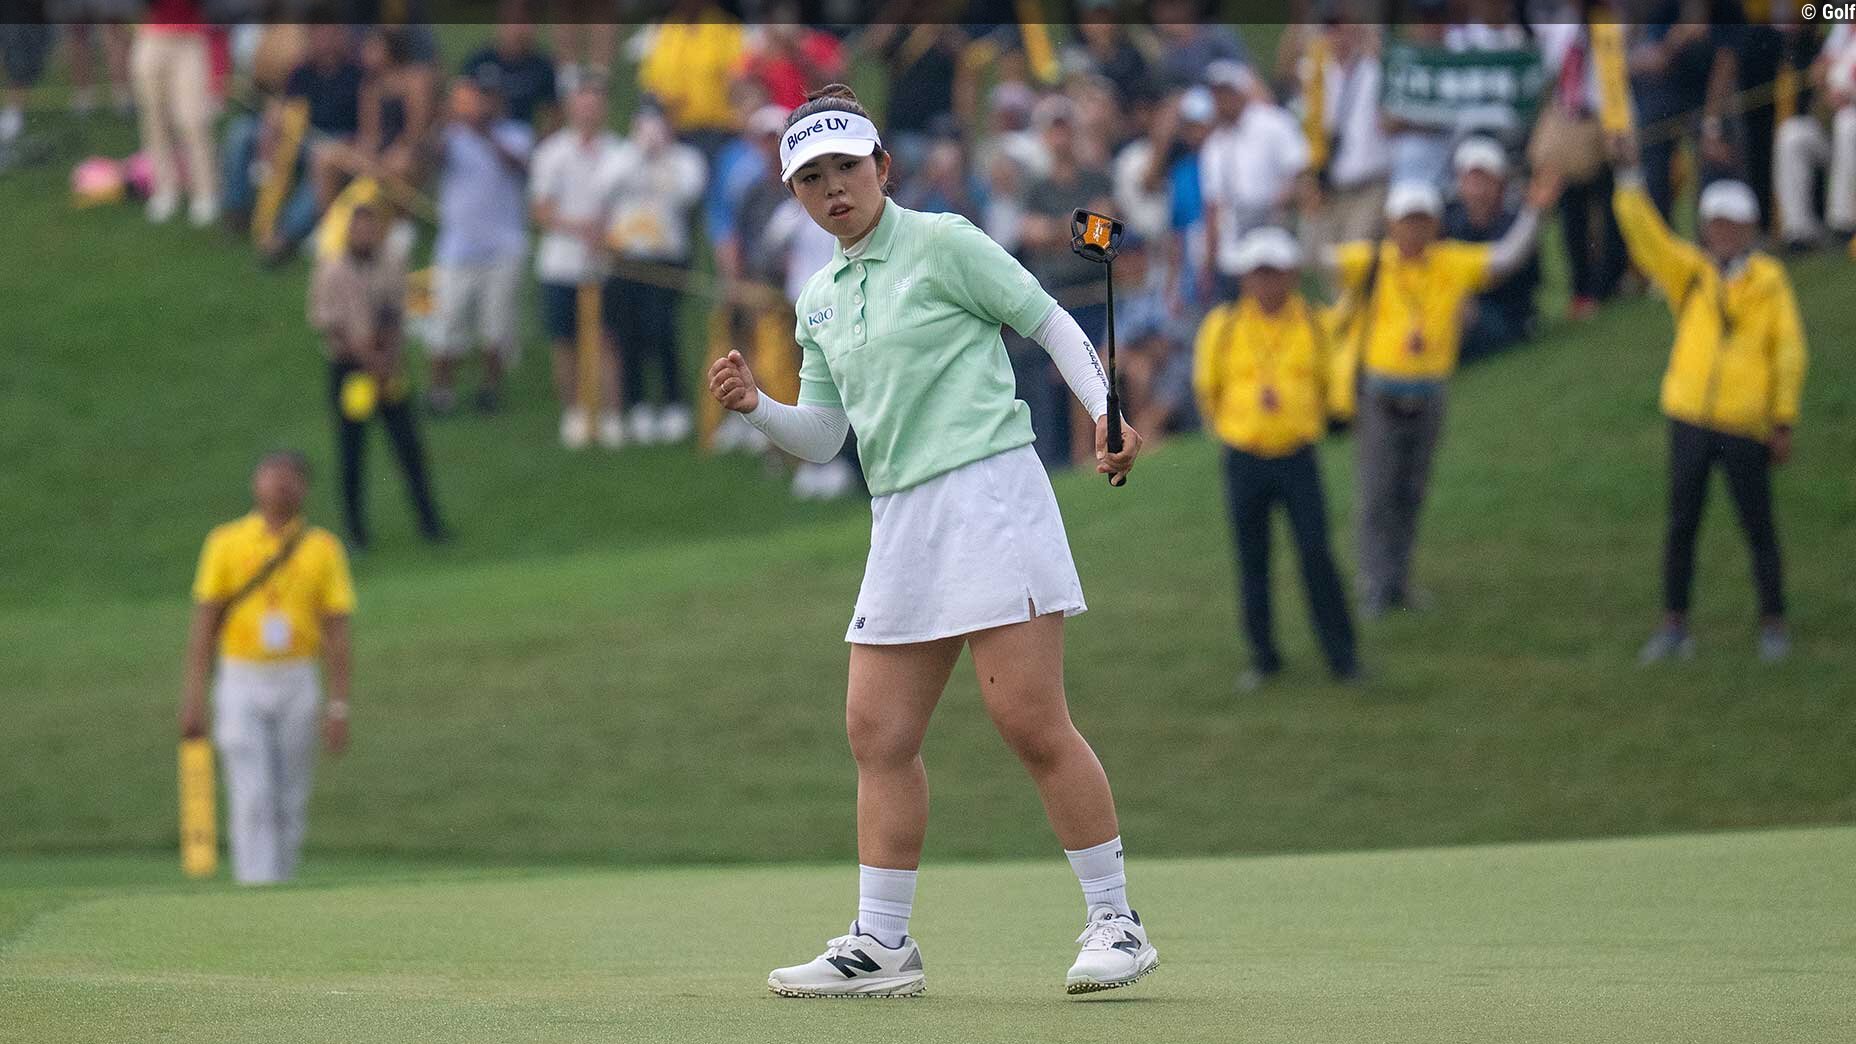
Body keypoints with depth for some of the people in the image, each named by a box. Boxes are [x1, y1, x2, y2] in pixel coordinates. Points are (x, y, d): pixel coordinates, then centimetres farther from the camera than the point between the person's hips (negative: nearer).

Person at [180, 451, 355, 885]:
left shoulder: (322, 548, 4)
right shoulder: (226, 543, 3)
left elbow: (336, 632, 2)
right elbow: (204, 622, 3)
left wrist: (338, 706, -4)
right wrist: (194, 695, -5)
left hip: (298, 684, 1)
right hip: (241, 682, -1)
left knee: (291, 801, 5)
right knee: (252, 797, -10)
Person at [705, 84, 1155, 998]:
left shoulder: (942, 243, -1)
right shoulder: (820, 299, 17)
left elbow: (1051, 323, 1)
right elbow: (821, 436, 18)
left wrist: (1106, 410, -13)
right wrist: (754, 406, 0)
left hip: (988, 490, -7)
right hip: (901, 520, 7)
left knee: (1030, 720, -11)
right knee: (879, 732, 3)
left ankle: (1116, 923, -4)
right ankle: (881, 946, 8)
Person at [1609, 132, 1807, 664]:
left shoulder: (1770, 281, 1)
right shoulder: (1689, 272, 6)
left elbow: (1790, 353, 2)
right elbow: (1645, 233, -5)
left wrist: (1784, 421, -1)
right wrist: (1627, 174, -17)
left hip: (1746, 425, -2)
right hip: (1689, 418, 2)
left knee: (1758, 527, 4)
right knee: (1682, 525, 4)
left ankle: (1773, 624, 15)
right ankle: (1674, 625, 11)